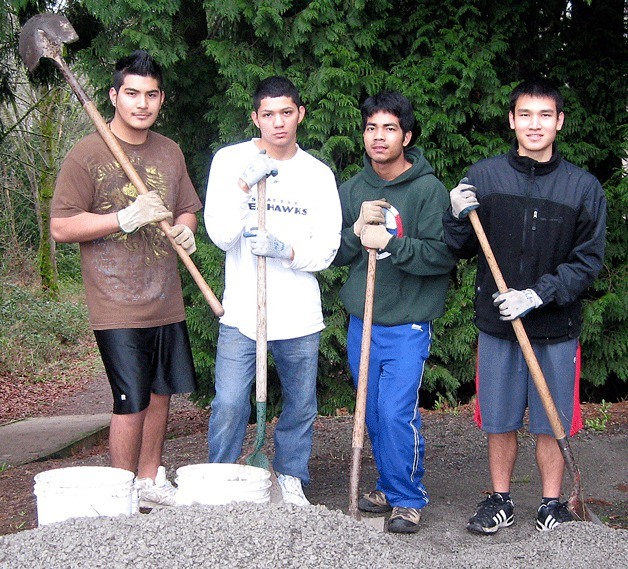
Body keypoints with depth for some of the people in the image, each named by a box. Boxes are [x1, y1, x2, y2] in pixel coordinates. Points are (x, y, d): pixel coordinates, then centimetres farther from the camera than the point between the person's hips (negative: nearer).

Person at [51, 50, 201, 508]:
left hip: (167, 301, 6)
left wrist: (184, 229, 1)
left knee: (161, 393, 14)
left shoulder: (170, 152, 11)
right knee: (131, 402, -5)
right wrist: (127, 218, -19)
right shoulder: (86, 155, -8)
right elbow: (62, 227, -11)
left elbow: (188, 209, 24)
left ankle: (151, 480, 31)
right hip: (117, 305, -6)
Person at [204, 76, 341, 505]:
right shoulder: (230, 160, 0)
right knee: (229, 405, -6)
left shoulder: (318, 174, 6)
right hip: (241, 310, -2)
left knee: (301, 406, 11)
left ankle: (291, 479, 30)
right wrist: (244, 185, -19)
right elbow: (220, 235, -7)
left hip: (299, 314, 2)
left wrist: (286, 250, -18)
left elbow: (327, 248, 1)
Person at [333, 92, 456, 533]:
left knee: (397, 412, -11)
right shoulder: (352, 189, 7)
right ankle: (390, 488, 30)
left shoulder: (428, 189, -9)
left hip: (408, 325, -5)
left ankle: (409, 499, 6)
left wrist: (389, 243, -24)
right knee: (375, 414, 13)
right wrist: (358, 230, -11)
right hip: (361, 322, 5)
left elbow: (444, 254, -16)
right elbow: (333, 254, 8)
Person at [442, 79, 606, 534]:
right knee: (500, 422, 11)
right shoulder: (483, 176, 0)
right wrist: (458, 218, -15)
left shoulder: (583, 187, -3)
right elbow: (462, 250, 6)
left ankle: (552, 504, 25)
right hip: (496, 325, 1)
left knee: (552, 423, 8)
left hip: (556, 329, -1)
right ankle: (501, 500, 28)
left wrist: (538, 295, -16)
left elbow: (588, 261, -4)